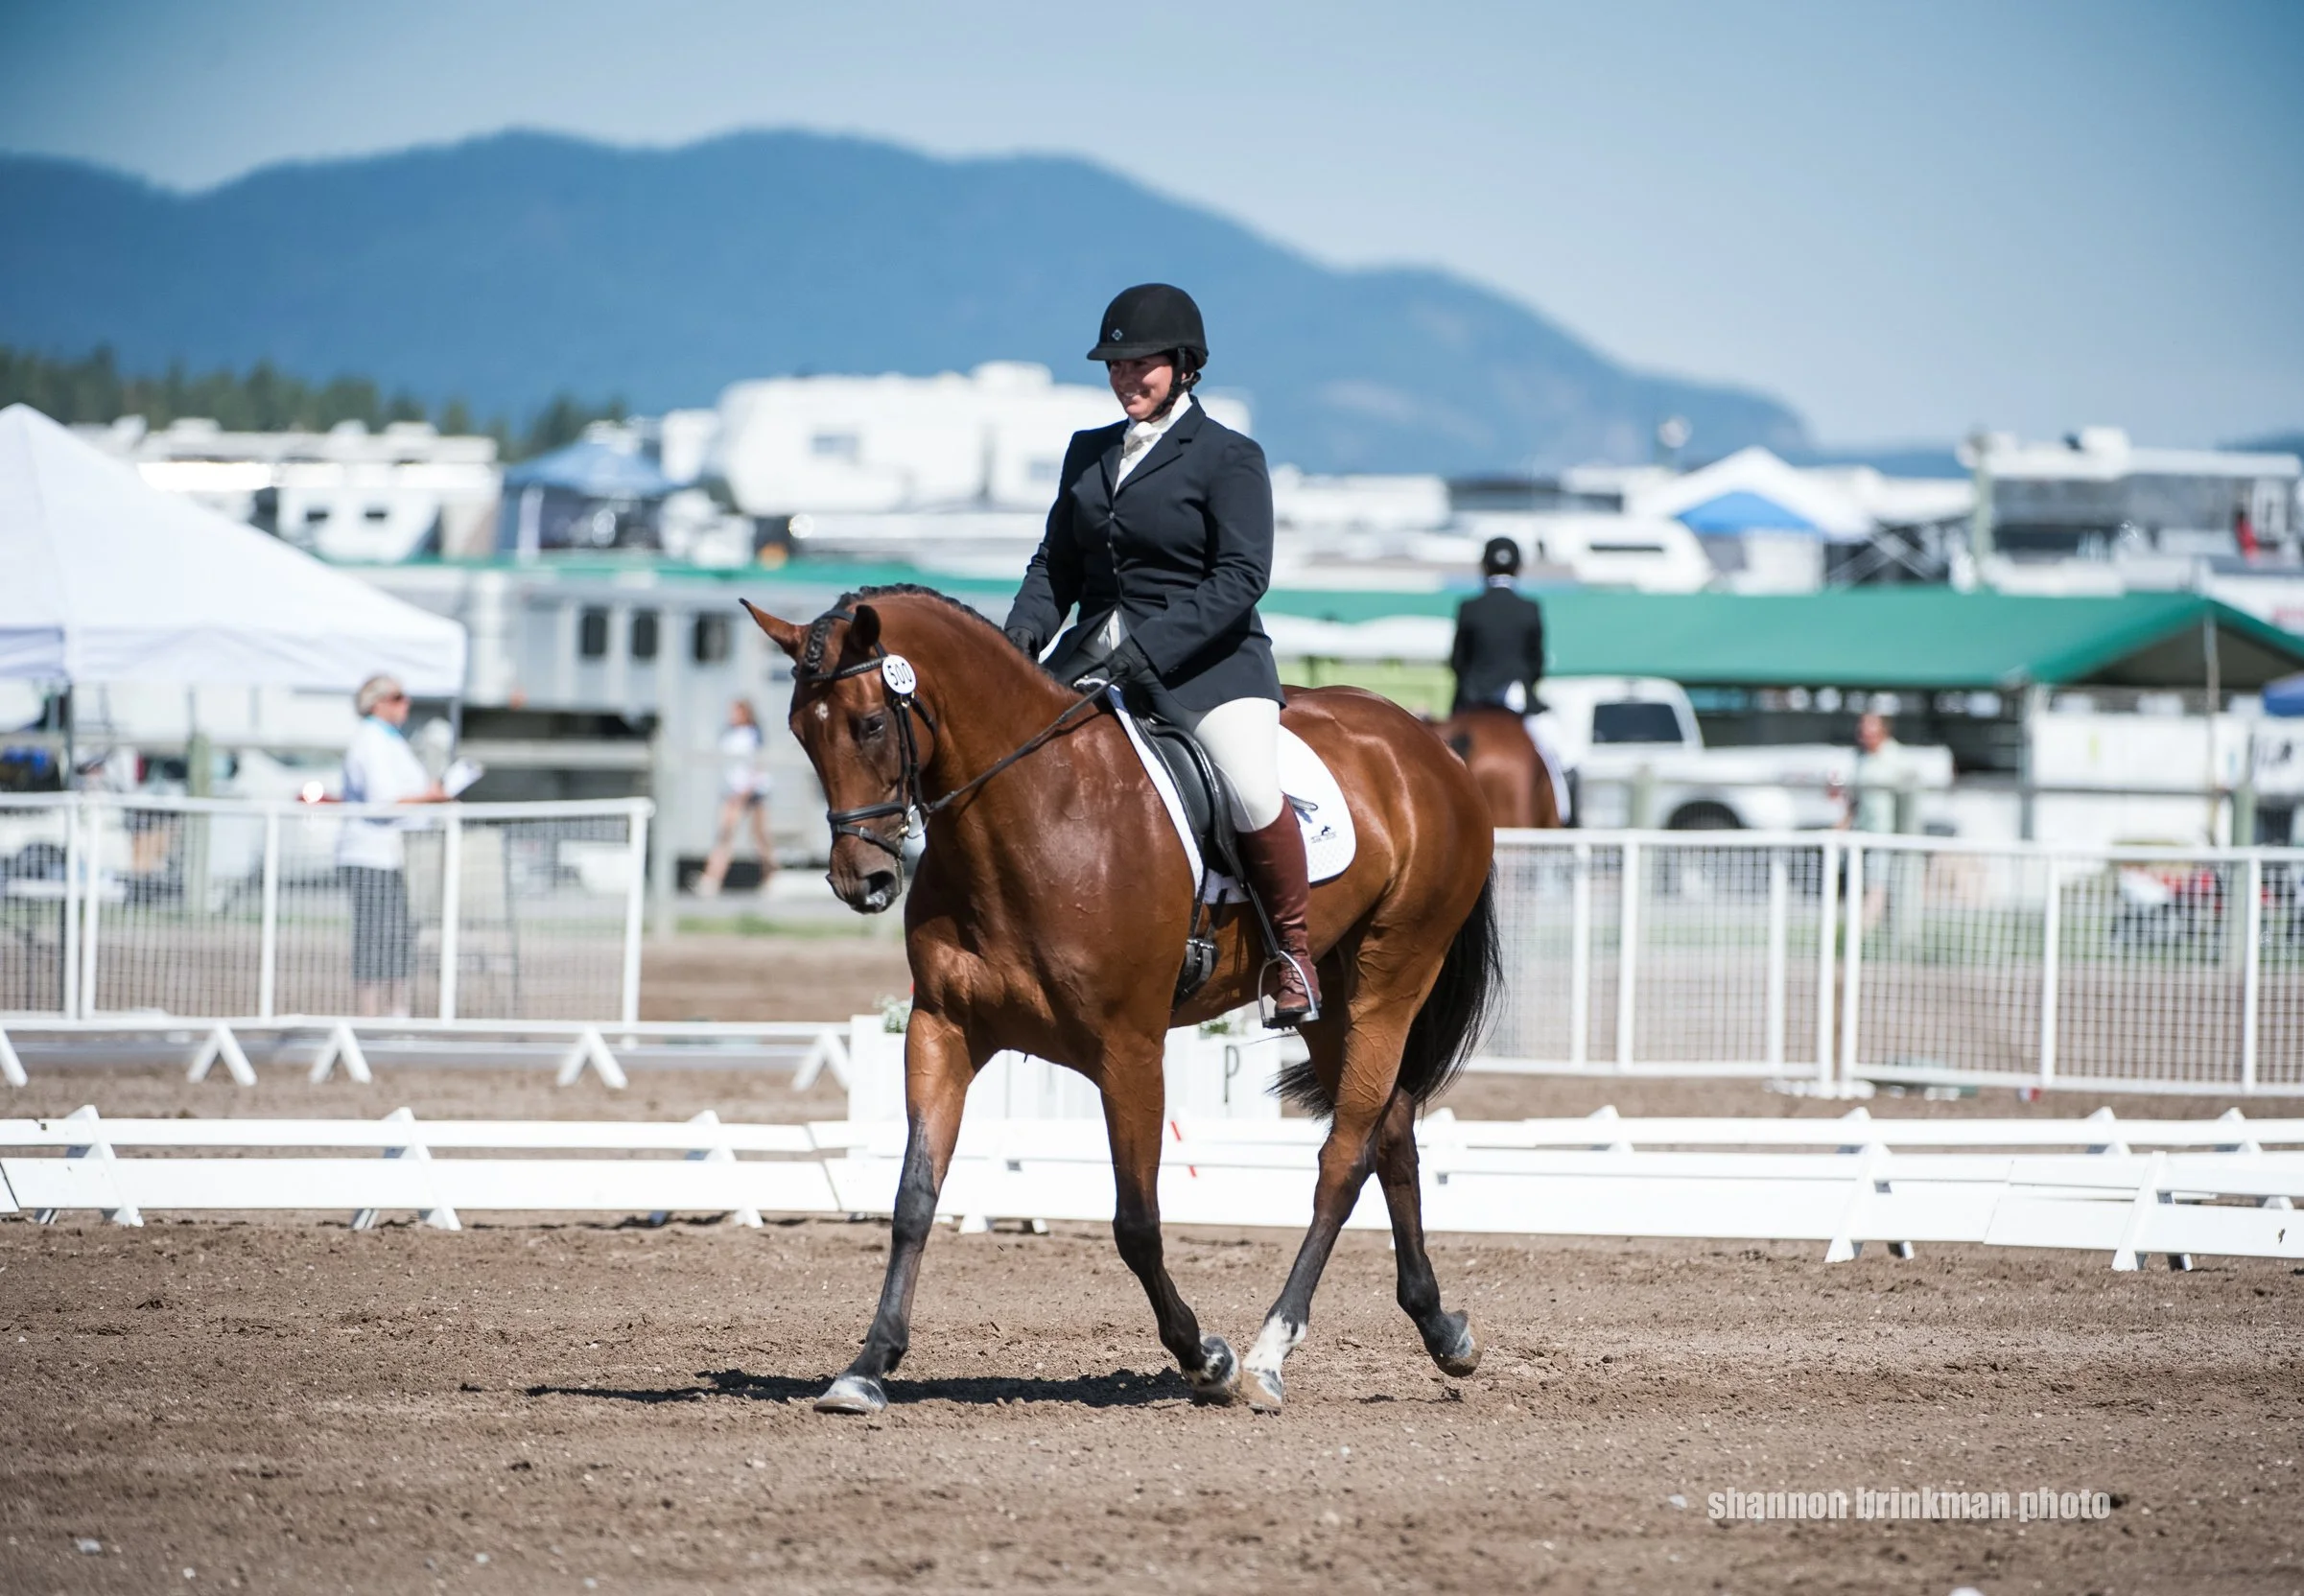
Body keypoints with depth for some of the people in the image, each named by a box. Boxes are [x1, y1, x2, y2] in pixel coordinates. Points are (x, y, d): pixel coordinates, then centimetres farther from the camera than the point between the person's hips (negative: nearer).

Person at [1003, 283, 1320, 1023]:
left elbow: (1241, 577, -12)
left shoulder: (1228, 457, -3)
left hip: (1208, 662, -6)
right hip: (1095, 656, 6)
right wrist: (1026, 629, -4)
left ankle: (1292, 948, -6)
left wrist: (1148, 647, -22)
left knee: (1254, 794, -29)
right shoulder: (1088, 453, 15)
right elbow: (1056, 564, 18)